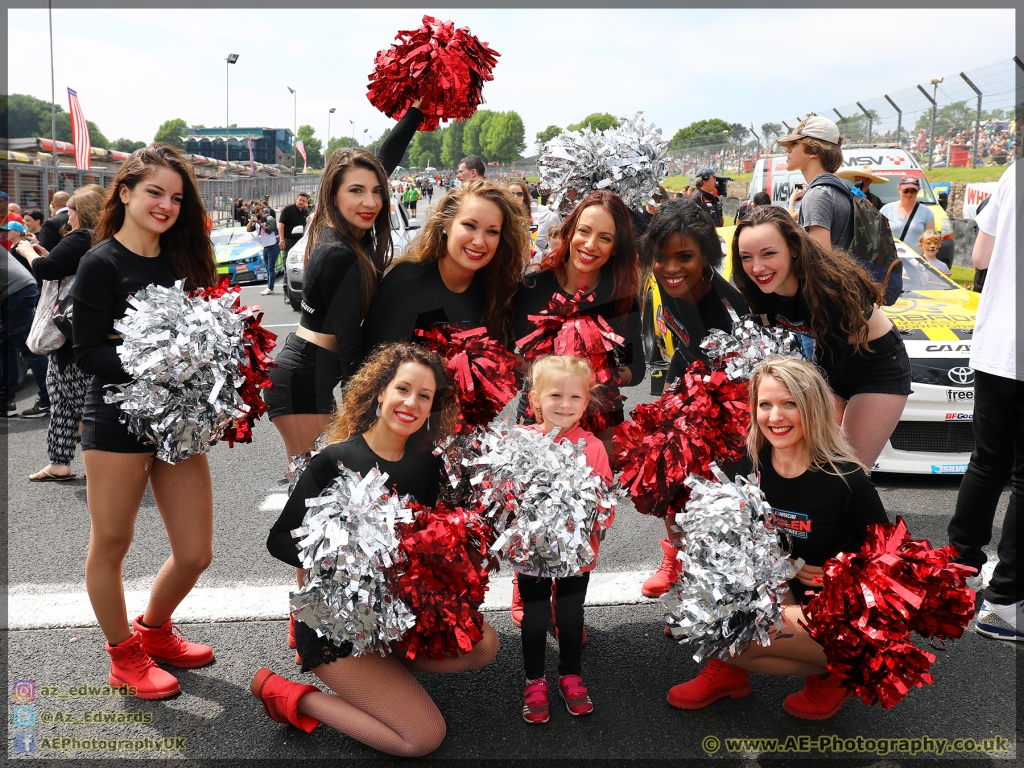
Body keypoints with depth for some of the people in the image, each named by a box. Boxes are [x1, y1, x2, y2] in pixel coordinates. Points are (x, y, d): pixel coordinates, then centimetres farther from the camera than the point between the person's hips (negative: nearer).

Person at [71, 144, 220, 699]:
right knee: (110, 544, 9)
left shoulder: (183, 259, 11)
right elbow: (88, 353, -11)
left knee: (195, 552, 7)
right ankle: (124, 655, 31)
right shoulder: (102, 263, -6)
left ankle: (154, 630, 36)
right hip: (118, 419, -5)